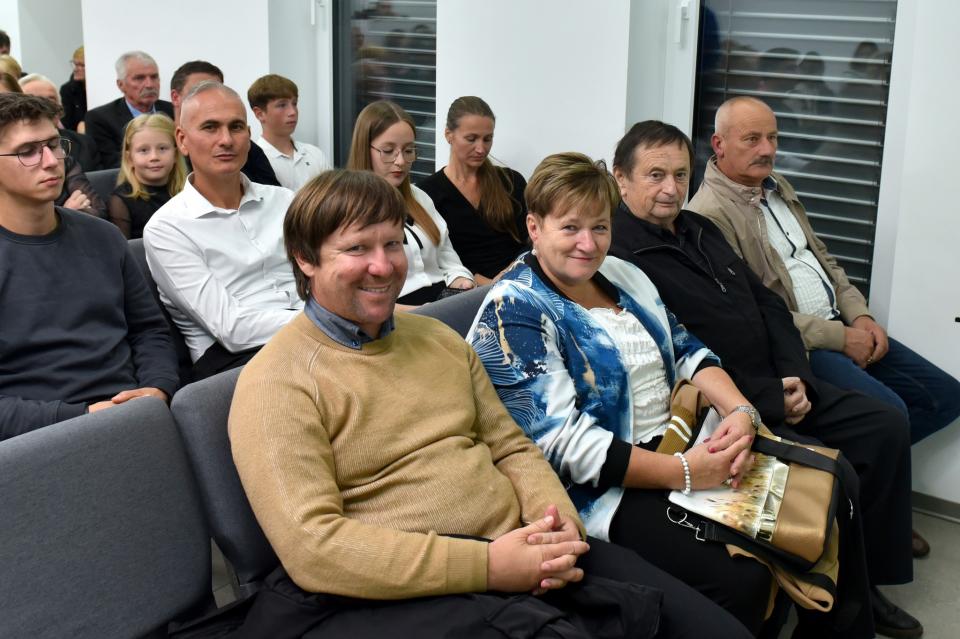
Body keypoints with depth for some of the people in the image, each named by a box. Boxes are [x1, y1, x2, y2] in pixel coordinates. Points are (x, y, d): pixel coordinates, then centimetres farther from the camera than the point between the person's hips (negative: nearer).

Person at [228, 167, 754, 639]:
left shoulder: (436, 337, 16)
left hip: (518, 556, 6)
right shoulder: (277, 381, -7)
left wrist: (558, 518, -6)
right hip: (400, 592, -5)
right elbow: (312, 547, -17)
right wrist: (487, 565, -22)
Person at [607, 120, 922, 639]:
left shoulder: (700, 230, 15)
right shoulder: (620, 254, -15)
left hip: (781, 388, 9)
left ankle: (869, 580, 15)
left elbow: (768, 304, 16)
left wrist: (796, 379, -1)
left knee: (885, 427, 3)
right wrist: (770, 401, -18)